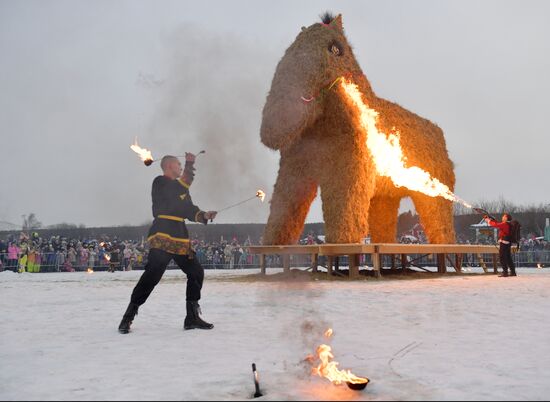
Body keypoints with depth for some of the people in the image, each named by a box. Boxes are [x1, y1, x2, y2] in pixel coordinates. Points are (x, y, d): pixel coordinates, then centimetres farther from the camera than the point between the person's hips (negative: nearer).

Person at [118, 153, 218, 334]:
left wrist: (203, 215, 1)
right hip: (162, 238, -9)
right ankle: (128, 317, -8)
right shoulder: (160, 182, -1)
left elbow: (189, 209, 21)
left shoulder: (180, 187, 24)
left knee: (196, 273, 6)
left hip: (181, 239, 9)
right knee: (152, 275, -17)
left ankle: (192, 317, 14)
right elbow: (176, 193, -17)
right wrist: (189, 166, -13)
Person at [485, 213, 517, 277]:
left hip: (504, 243, -10)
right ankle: (513, 272, 18)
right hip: (507, 243, 10)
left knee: (503, 258, -6)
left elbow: (496, 225, -22)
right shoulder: (507, 225, 15)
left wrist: (489, 221, -8)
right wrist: (491, 219, 15)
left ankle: (505, 272, -6)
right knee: (508, 258, 15)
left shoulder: (505, 224, -15)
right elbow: (498, 224, 21)